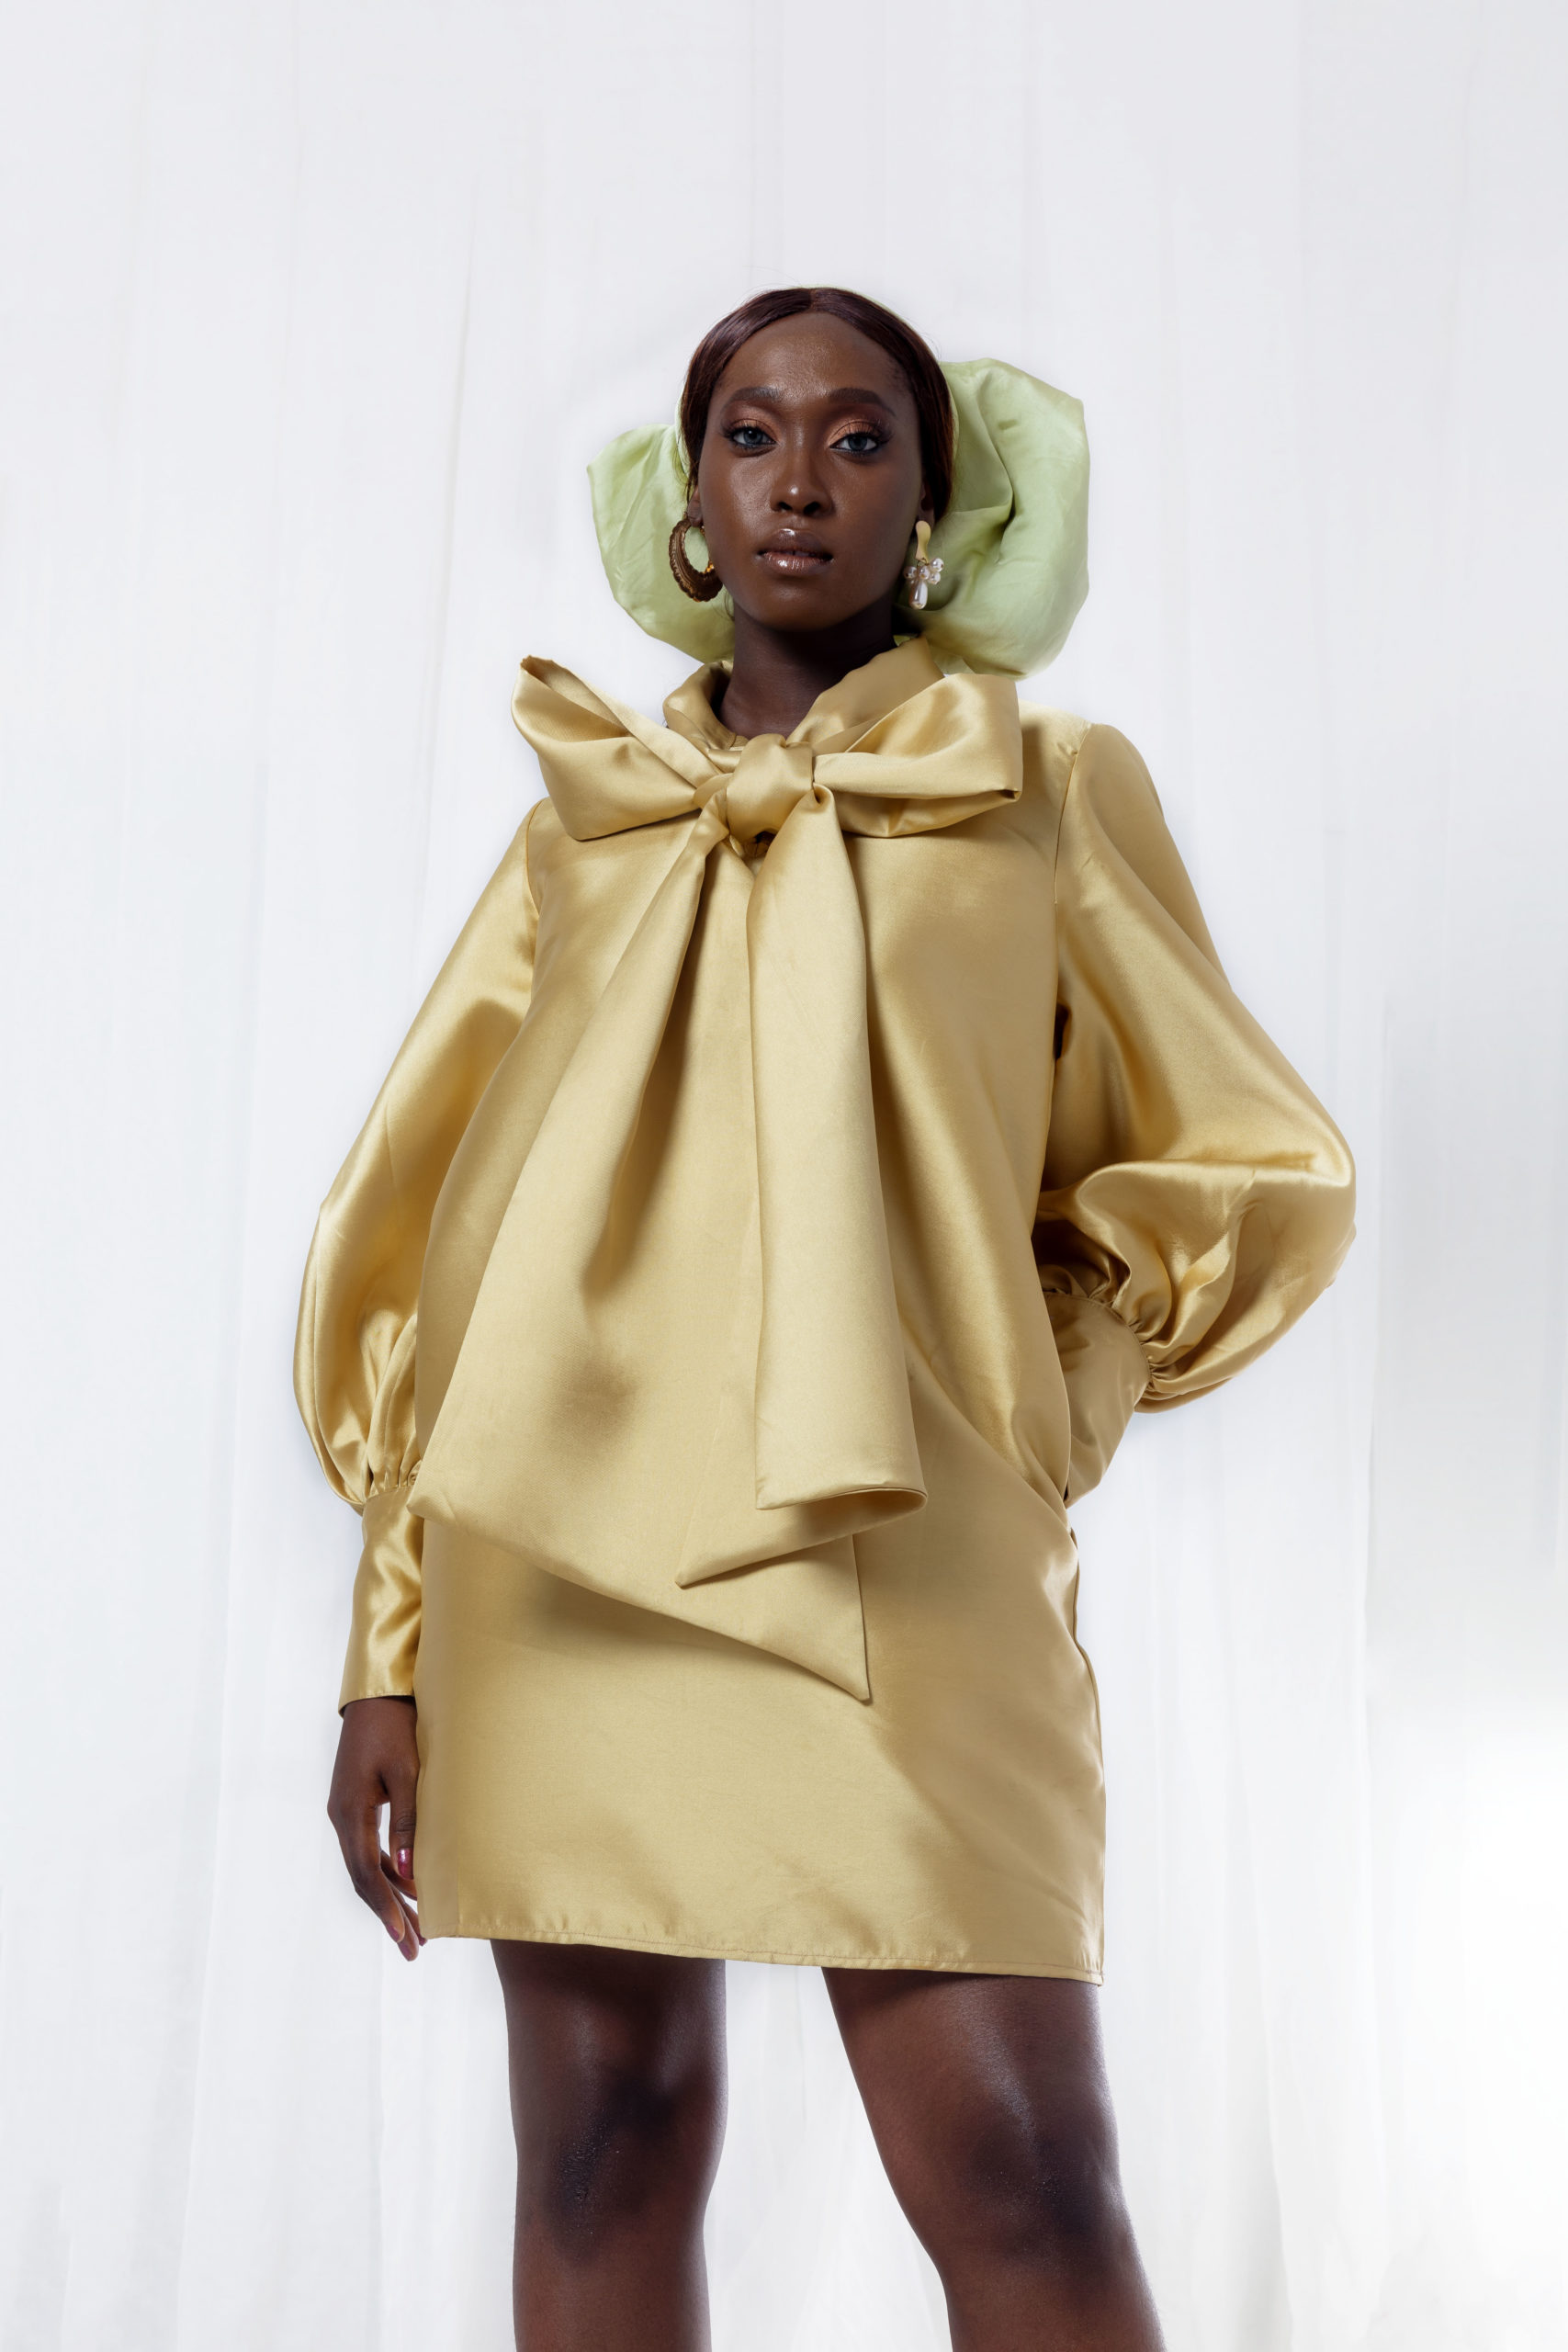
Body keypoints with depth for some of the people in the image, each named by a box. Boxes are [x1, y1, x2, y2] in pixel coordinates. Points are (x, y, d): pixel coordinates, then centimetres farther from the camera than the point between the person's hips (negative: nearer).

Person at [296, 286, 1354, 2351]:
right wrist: (390, 1650, 6)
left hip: (894, 1544, -2)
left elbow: (1254, 1174, 15)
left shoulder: (1051, 797, 11)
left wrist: (1039, 1388, 0)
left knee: (1016, 2171, -11)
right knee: (603, 2144, 3)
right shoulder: (584, 829, 16)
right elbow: (427, 1239, 13)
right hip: (566, 1537, 3)